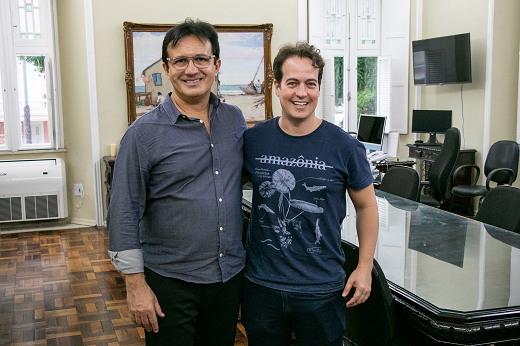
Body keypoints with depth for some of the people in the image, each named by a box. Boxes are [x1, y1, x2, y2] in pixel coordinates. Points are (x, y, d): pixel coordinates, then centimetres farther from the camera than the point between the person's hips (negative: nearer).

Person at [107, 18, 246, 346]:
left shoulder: (234, 119, 3)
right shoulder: (144, 133, -11)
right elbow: (124, 214, -10)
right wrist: (136, 284, -12)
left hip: (230, 275, 5)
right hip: (170, 281, -4)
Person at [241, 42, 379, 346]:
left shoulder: (344, 146, -8)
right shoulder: (253, 140, -4)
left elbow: (366, 206, 2)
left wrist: (365, 268, 0)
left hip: (322, 290, -1)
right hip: (261, 285, 2)